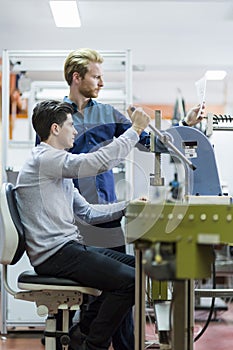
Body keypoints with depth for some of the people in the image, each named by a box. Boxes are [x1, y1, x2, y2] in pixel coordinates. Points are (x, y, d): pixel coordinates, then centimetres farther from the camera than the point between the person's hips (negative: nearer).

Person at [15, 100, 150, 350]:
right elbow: (100, 162, -21)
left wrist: (128, 206, 8)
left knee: (135, 264, 10)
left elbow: (87, 212, 19)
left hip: (68, 247, 11)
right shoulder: (44, 159, -11)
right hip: (55, 253, -11)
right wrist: (135, 130, -12)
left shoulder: (58, 168, 23)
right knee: (128, 280, -19)